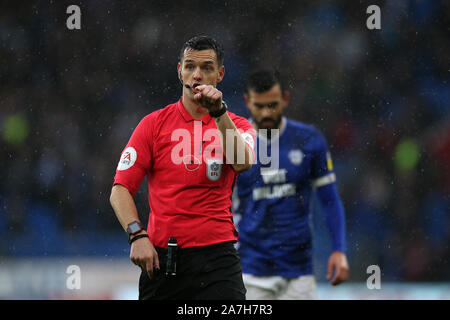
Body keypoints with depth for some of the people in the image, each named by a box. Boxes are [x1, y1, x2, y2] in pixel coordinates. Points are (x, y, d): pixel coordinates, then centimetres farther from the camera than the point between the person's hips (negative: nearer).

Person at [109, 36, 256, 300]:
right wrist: (137, 235, -14)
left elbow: (242, 163, -15)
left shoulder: (237, 125, 8)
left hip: (216, 258, -1)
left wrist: (219, 112, -24)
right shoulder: (154, 124, 6)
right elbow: (120, 190, 1)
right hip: (160, 257, 1)